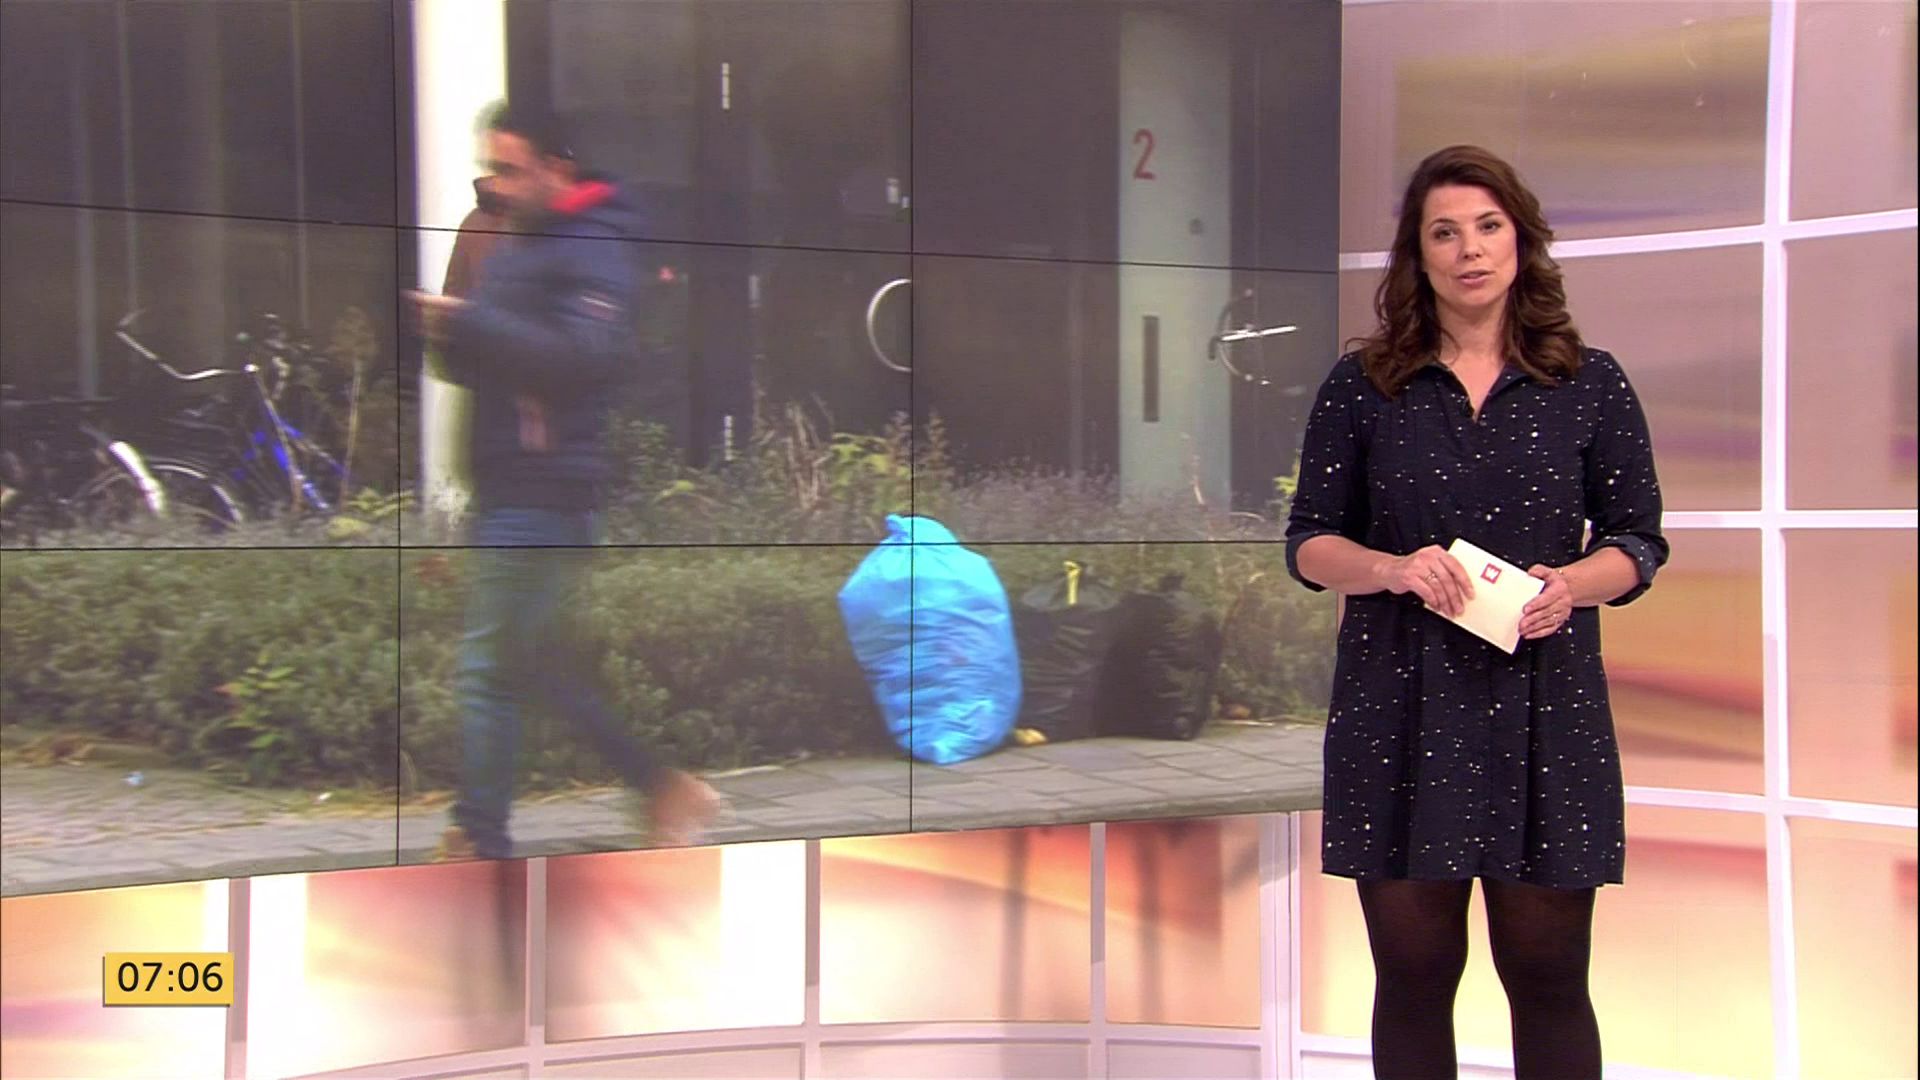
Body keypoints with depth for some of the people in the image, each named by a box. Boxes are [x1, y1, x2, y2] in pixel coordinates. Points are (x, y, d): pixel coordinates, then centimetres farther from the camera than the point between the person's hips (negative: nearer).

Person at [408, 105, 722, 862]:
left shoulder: (592, 250, -12)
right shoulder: (513, 248, 18)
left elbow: (590, 356, -28)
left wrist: (470, 323, -29)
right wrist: (447, 331, 2)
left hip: (546, 494, -10)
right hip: (509, 488, 10)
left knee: (487, 668, -5)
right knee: (545, 661, 15)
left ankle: (480, 838, 7)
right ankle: (666, 788, 23)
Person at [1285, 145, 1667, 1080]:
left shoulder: (1592, 386, 5)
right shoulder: (1361, 386, 4)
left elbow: (1637, 540, 7)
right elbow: (1308, 541, 5)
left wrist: (1571, 584, -14)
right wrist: (1392, 568, -15)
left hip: (1544, 703, 0)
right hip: (1399, 707, 0)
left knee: (1547, 975, 5)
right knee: (1412, 971, 6)